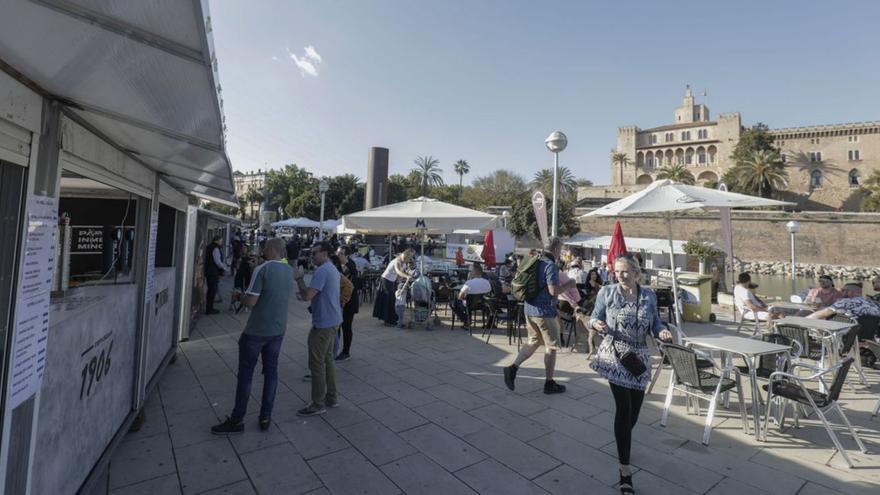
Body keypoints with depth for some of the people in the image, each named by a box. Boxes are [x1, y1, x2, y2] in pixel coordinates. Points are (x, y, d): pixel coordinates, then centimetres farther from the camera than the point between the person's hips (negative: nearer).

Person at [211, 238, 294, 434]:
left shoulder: (262, 269, -17)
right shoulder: (290, 271, 4)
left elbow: (251, 301, -19)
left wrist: (240, 297, 2)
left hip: (256, 330, -6)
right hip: (278, 329, 6)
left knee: (245, 374, 7)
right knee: (271, 372, 13)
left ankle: (237, 420, 17)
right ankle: (266, 417, 20)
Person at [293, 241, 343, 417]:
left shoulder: (322, 271, -20)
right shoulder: (332, 269, 13)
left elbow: (307, 296, -24)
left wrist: (299, 278, -14)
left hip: (323, 323, -10)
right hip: (332, 320, 10)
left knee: (317, 363, -1)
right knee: (327, 359, 17)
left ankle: (318, 404, 8)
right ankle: (331, 398, 26)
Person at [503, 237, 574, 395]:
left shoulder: (536, 262, 10)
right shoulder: (550, 265, -16)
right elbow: (553, 290, -23)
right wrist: (569, 285, -7)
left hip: (529, 308, 8)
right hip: (544, 311, -8)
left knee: (533, 342, 19)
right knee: (551, 346, 7)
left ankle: (513, 368, 7)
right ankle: (549, 383, 18)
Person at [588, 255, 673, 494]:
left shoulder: (649, 295, 1)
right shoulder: (607, 292, -7)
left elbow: (655, 323, 7)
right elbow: (594, 317, -3)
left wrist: (662, 332, -14)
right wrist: (597, 325, -25)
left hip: (640, 358, 4)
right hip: (615, 356, -3)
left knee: (634, 410, 13)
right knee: (624, 408, -9)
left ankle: (622, 440, 46)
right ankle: (625, 470, 3)